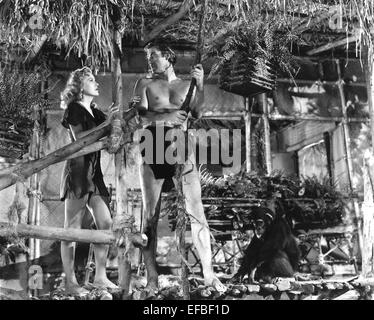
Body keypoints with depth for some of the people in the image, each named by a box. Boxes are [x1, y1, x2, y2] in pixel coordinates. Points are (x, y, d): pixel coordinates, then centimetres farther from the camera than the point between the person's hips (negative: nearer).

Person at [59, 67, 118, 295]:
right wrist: (106, 123, -14)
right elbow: (79, 137, -16)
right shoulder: (74, 108, -2)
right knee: (72, 228, -5)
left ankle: (100, 276, 8)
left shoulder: (96, 112, 19)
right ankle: (70, 281, -1)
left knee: (106, 223, 2)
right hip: (77, 170, -8)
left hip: (94, 172, 8)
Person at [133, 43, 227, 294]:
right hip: (153, 150, 0)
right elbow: (139, 115, -3)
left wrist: (200, 85, -14)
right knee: (150, 215, -2)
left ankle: (209, 273, -6)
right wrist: (165, 117, -17)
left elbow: (197, 113, -1)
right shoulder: (145, 84, 13)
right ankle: (152, 278, 3)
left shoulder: (187, 85, 16)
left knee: (196, 212, -7)